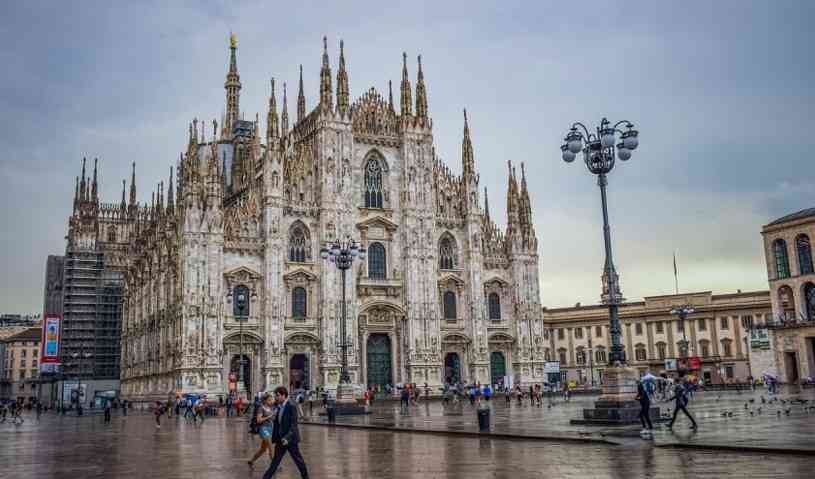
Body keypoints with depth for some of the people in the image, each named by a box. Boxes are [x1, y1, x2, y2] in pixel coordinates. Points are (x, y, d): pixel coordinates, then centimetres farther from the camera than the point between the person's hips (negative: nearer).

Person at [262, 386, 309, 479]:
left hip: (291, 439, -7)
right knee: (275, 461, 10)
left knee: (298, 460, 8)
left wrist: (287, 438, -32)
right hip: (281, 440, 7)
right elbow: (277, 423, 13)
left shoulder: (291, 407, -17)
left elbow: (294, 425, -22)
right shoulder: (280, 407, 7)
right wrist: (274, 438, 11)